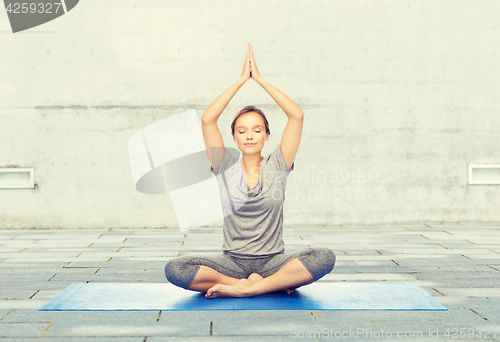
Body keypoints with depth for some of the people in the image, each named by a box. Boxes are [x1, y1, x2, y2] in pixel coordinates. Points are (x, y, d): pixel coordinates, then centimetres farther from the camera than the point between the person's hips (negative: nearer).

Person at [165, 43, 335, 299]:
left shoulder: (277, 166, 4)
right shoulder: (225, 168, 4)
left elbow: (297, 116, -4)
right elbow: (207, 120, -6)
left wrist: (260, 79, -2)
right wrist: (241, 80, -4)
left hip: (272, 261, 0)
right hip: (232, 262, 1)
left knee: (324, 257, -29)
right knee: (174, 269, -27)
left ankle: (243, 288, -24)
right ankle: (276, 285, -21)